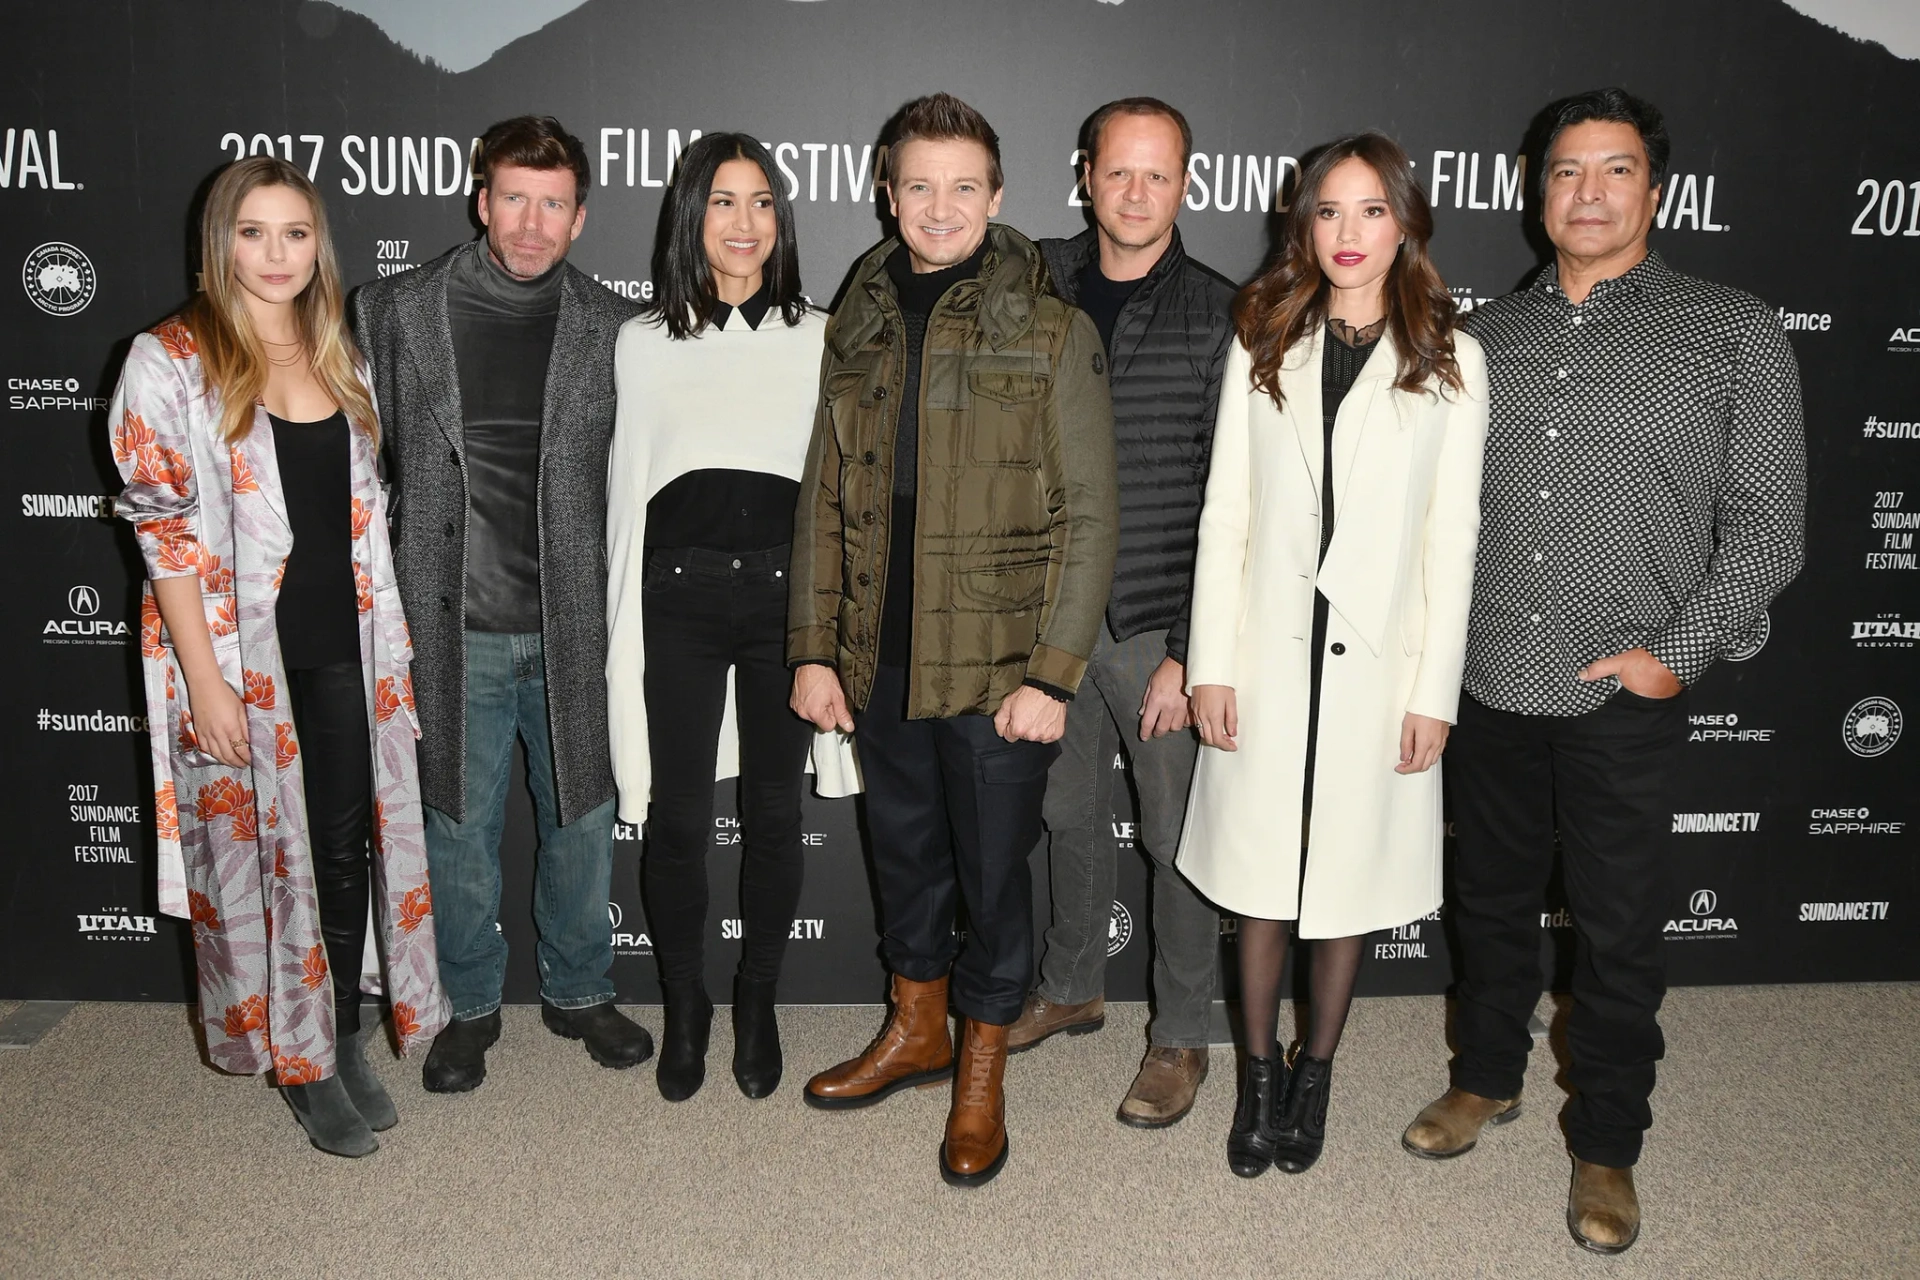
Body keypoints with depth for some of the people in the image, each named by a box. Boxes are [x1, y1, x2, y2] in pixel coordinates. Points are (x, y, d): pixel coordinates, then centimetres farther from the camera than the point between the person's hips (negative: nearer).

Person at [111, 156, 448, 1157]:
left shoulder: (338, 359, 10)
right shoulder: (172, 361, -7)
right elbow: (164, 528, -10)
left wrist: (390, 643, 10)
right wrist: (204, 681, -15)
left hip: (343, 645, 5)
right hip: (239, 654, -4)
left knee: (349, 843, 9)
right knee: (261, 852, 6)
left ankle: (347, 1042, 27)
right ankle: (304, 1068, 22)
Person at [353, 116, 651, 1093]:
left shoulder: (611, 328, 1)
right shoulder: (397, 313, -1)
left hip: (570, 627, 1)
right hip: (452, 629, -1)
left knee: (580, 818, 13)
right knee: (457, 827, 11)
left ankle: (578, 991, 34)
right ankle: (470, 1005, 31)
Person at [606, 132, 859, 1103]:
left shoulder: (820, 338, 8)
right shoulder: (645, 341, 9)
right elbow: (626, 484, 10)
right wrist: (623, 626, 8)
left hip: (786, 586, 0)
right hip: (679, 592, 0)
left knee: (773, 811, 8)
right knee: (678, 814, 3)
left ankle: (757, 1007, 27)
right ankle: (684, 1011, 24)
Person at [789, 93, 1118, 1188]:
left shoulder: (1054, 335, -7)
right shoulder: (859, 329, 8)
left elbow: (1090, 516, -9)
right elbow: (824, 500, 10)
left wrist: (1051, 675, -15)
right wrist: (814, 649, 4)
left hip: (997, 669, -4)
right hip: (880, 661, 5)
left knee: (994, 871, 8)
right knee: (905, 852, 19)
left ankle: (983, 1068, 29)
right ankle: (916, 1030, 41)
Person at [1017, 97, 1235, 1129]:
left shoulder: (1218, 316, -6)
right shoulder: (1040, 291, 5)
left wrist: (1191, 648, -12)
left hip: (1162, 625, -3)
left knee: (1179, 838, 6)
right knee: (1070, 813, 18)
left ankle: (1180, 1035, 24)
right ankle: (1072, 988, 38)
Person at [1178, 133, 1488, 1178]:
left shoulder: (1450, 363, 1)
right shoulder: (1264, 347, 5)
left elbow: (1452, 538, 0)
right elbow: (1224, 514, 2)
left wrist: (1434, 692, -5)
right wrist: (1210, 663, -3)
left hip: (1378, 663, -1)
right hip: (1269, 657, 1)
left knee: (1348, 880, 10)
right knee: (1261, 879, 8)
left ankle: (1315, 1068, 29)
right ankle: (1258, 1070, 27)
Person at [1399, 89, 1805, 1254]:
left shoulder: (1735, 334, -2)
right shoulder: (1489, 335, 7)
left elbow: (1768, 524, -3)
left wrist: (1680, 652, -11)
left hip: (1622, 700, -3)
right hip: (1489, 686, 3)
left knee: (1620, 931, 8)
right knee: (1492, 899, 18)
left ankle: (1608, 1147, 28)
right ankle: (1488, 1078, 40)